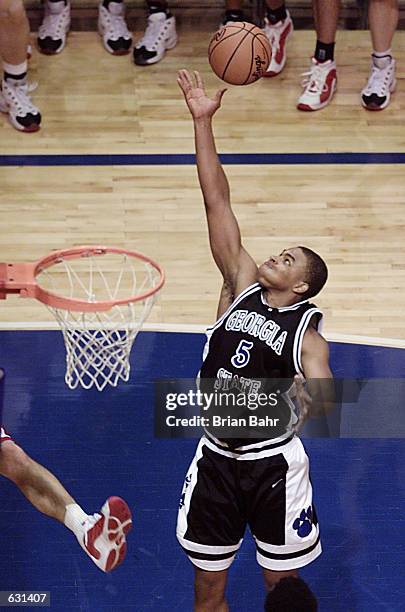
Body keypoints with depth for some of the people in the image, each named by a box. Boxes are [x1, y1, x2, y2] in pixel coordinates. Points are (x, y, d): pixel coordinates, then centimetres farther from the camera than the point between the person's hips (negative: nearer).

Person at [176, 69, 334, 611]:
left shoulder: (307, 334, -8)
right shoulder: (241, 287, 1)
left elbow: (323, 401, -25)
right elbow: (217, 203, -5)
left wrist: (306, 395, -49)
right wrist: (203, 122, -9)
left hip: (274, 465, -3)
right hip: (216, 459, 4)